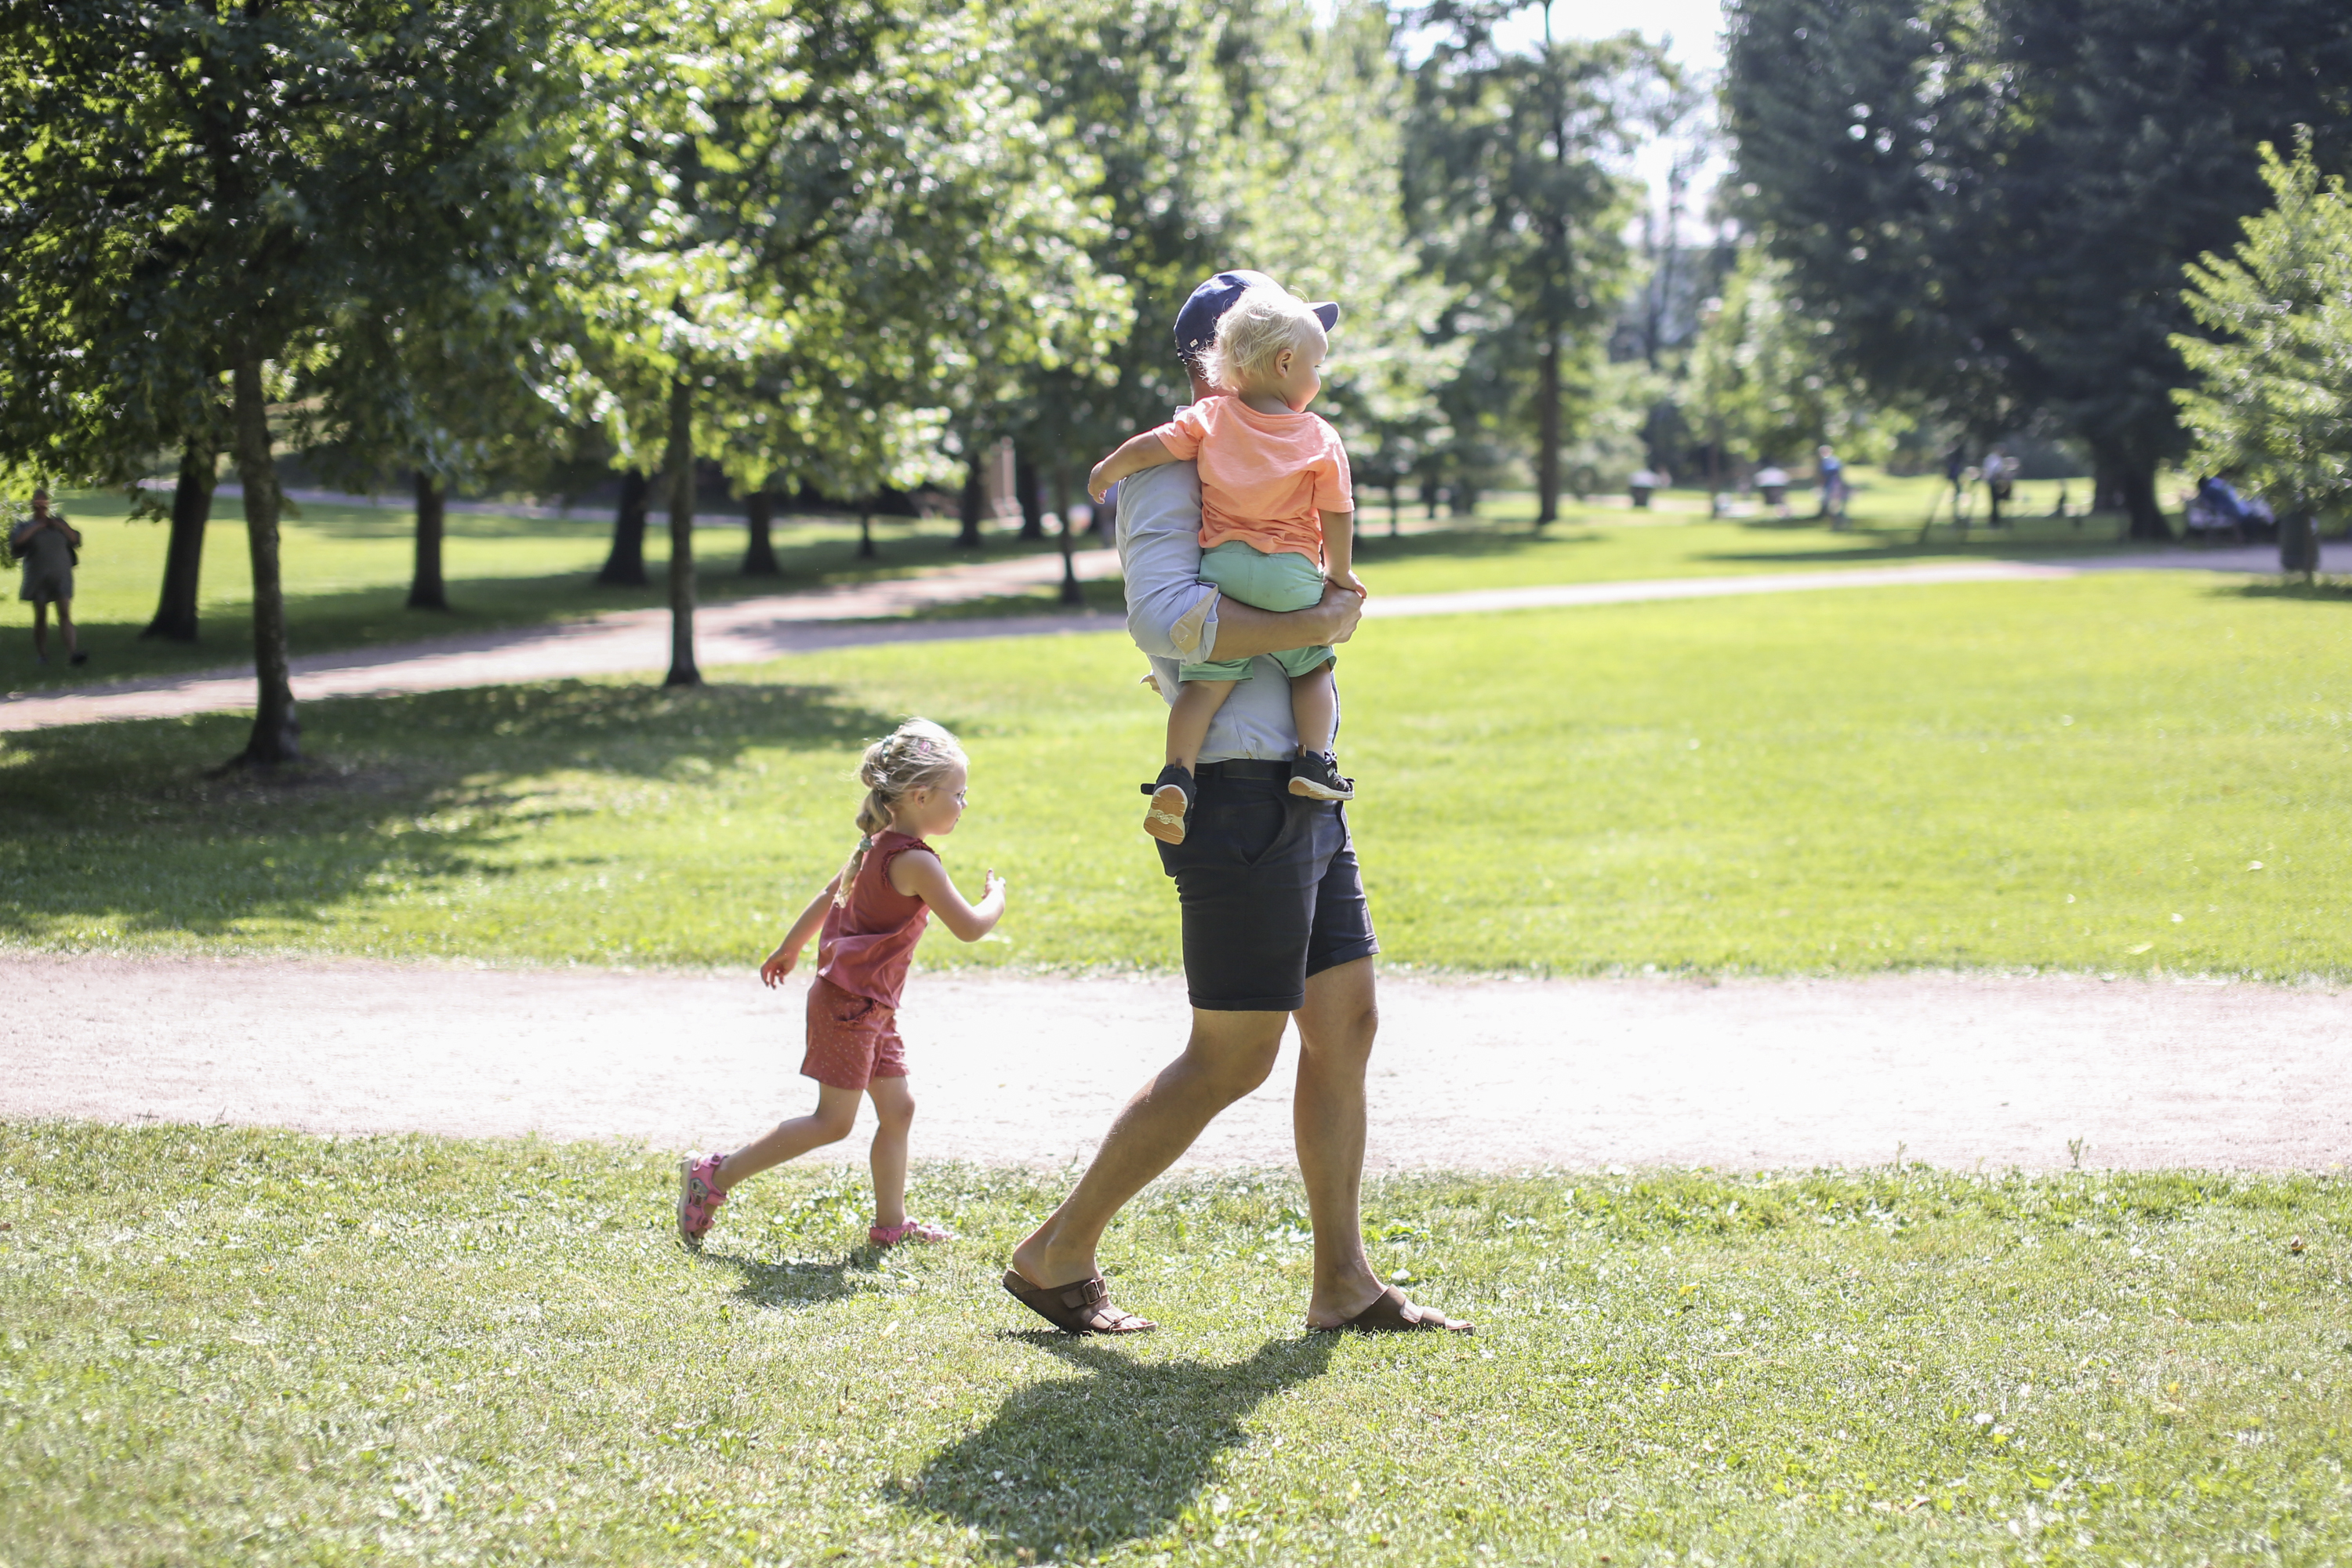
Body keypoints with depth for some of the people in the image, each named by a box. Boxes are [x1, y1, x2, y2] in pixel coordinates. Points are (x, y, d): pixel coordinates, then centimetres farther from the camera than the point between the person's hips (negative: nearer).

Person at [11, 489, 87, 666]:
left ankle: (71, 653, -25)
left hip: (61, 576, 1)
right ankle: (41, 655, 13)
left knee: (65, 613, -13)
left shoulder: (59, 522, 12)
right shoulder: (25, 527, 6)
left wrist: (60, 527, -4)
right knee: (41, 617, 3)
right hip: (38, 577, -1)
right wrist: (36, 527, -9)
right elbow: (16, 542, -13)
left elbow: (76, 541, 8)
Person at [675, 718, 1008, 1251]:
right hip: (850, 1004, -10)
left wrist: (788, 949, 34)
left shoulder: (879, 847, 10)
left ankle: (891, 1222, 17)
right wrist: (996, 898, 1)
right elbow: (969, 927, -21)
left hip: (871, 1006, 10)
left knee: (897, 1109, 11)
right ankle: (715, 1176, -2)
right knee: (833, 1121, -6)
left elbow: (827, 898, 22)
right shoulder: (917, 862, -19)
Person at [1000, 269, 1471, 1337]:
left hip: (1306, 799, 10)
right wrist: (1317, 624, -20)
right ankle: (1058, 1255, 4)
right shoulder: (1170, 472, -10)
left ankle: (1343, 1284, 15)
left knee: (1345, 1028, 9)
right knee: (1231, 1058, -6)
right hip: (1242, 797, -10)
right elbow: (1164, 616, -26)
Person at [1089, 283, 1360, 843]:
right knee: (1313, 666, 18)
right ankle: (1313, 760, 4)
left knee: (1207, 677, 1)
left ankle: (1178, 775, -12)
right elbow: (1337, 514, 0)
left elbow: (1147, 447, 3)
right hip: (1293, 575, -1)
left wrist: (1105, 472, 23)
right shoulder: (1321, 439, -1)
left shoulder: (1210, 418, 3)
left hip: (1223, 565, 1)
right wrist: (1341, 573, 15)